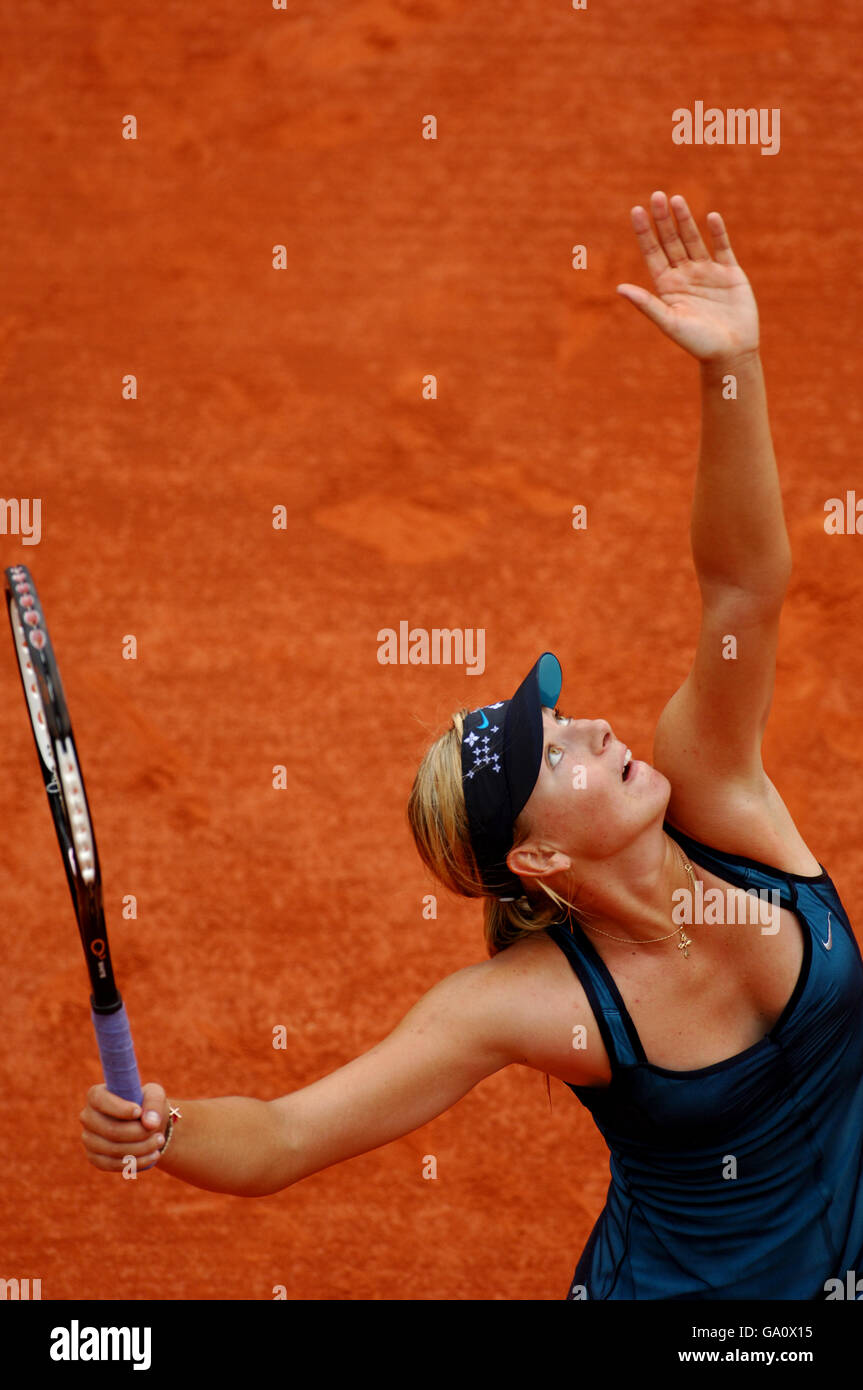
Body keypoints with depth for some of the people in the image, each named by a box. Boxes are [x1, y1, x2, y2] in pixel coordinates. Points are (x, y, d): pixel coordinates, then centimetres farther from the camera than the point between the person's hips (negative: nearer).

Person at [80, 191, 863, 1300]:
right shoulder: (523, 1003, -25)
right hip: (677, 1283, -4)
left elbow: (743, 590, -28)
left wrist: (732, 366, -41)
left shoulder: (718, 803, -16)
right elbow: (275, 1142, -29)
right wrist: (160, 1130, -51)